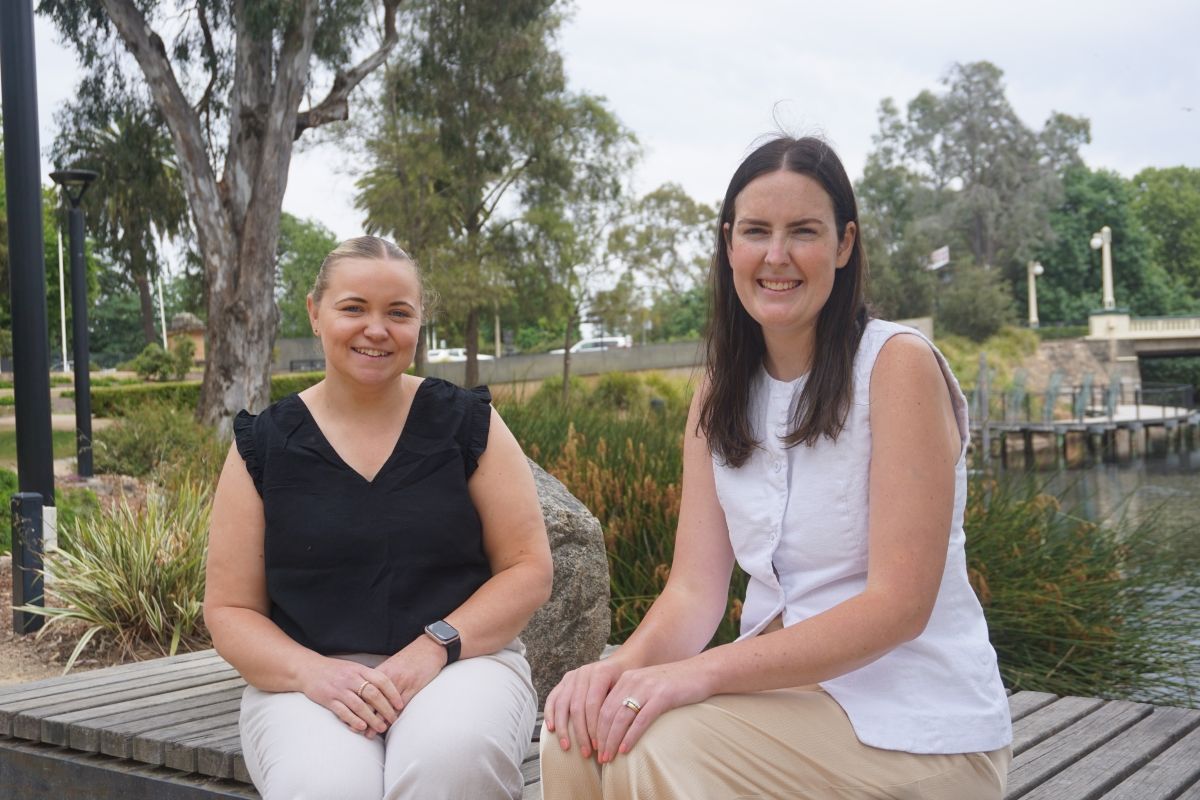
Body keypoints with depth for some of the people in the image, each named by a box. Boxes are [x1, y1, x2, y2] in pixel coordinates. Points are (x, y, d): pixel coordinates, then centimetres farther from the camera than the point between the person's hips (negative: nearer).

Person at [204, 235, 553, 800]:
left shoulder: (467, 424, 4)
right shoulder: (264, 446, 5)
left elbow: (528, 569, 2)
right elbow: (229, 610, 6)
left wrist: (434, 647, -14)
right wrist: (313, 671, -15)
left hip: (460, 662, 0)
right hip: (309, 679, 1)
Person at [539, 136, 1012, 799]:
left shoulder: (898, 364, -13)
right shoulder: (719, 393, 6)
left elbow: (898, 604, -19)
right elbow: (696, 586, -1)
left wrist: (700, 674, -28)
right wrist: (628, 664, -23)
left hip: (916, 723, -5)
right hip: (790, 688, 5)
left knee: (660, 745, -27)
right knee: (580, 735, -19)